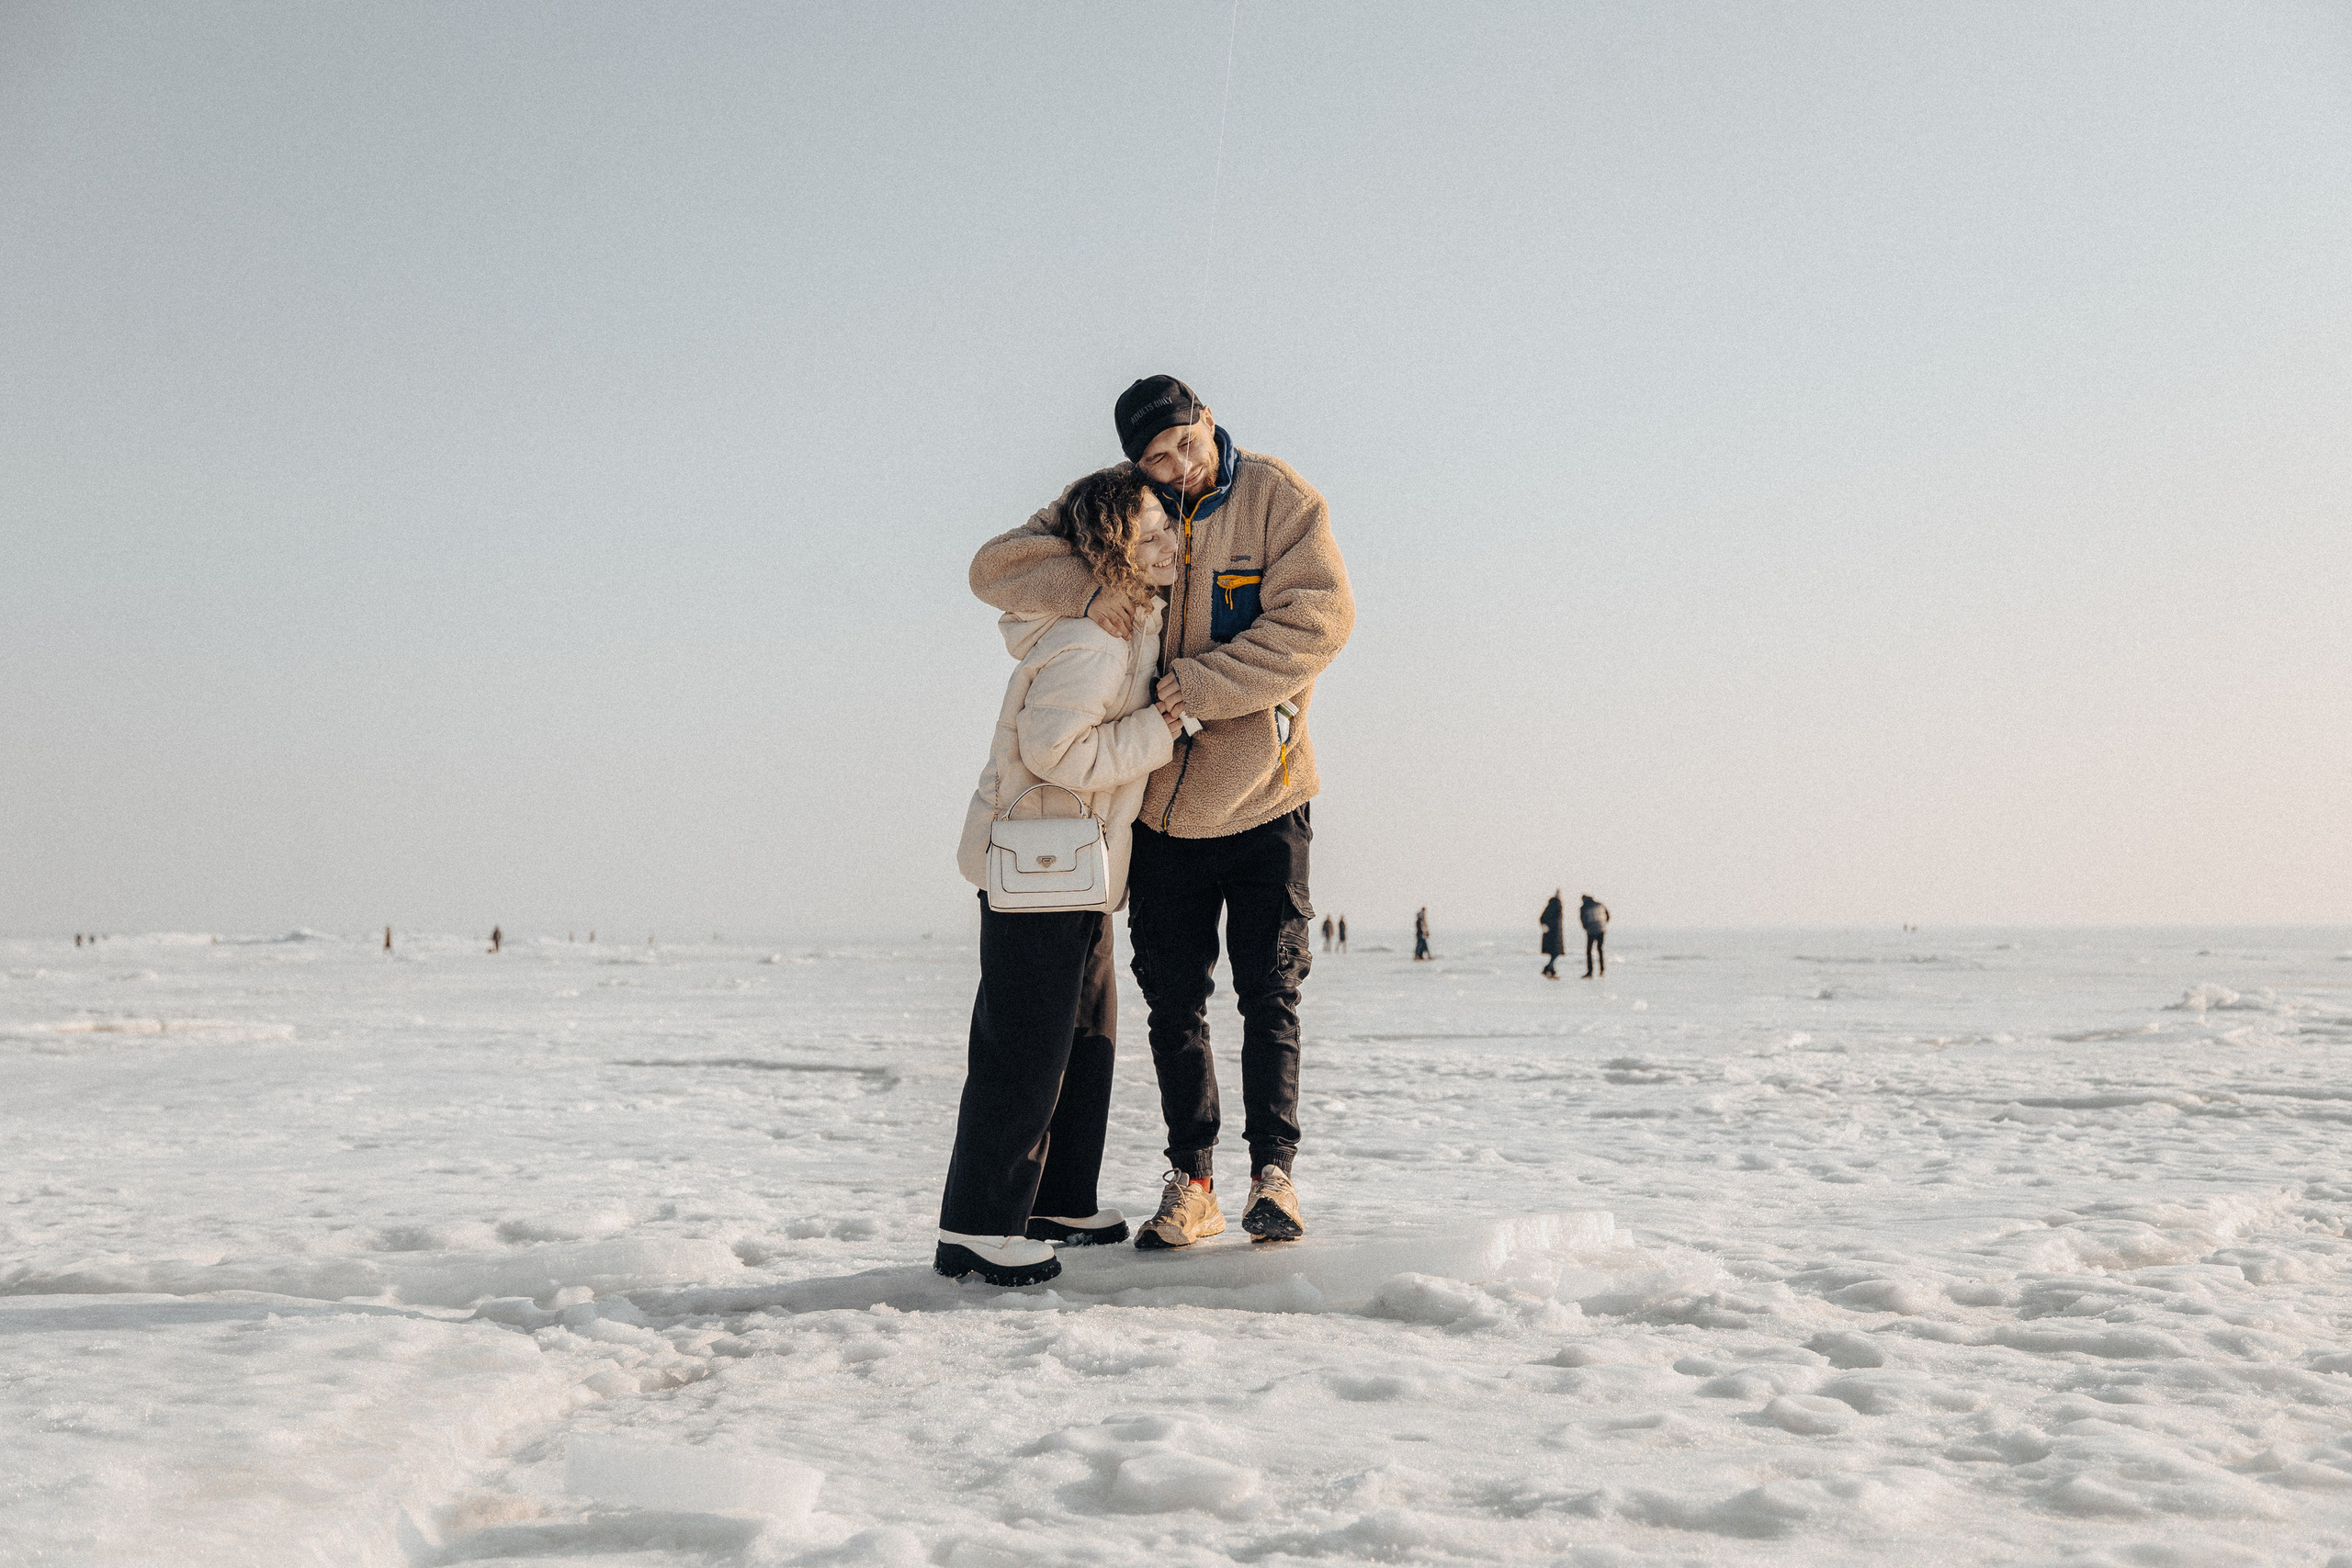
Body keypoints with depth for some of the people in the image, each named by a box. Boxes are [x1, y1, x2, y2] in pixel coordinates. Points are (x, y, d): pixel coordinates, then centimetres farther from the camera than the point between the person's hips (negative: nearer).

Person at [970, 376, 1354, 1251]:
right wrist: (1083, 586, -29)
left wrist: (1205, 684, -26)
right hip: (1159, 805, 3)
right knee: (1173, 999, 7)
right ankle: (1192, 1182, 18)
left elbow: (1318, 620, -20)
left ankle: (1273, 1173, 15)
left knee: (1270, 992, 4)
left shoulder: (1279, 500, -10)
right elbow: (997, 566, -9)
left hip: (1262, 798, -2)